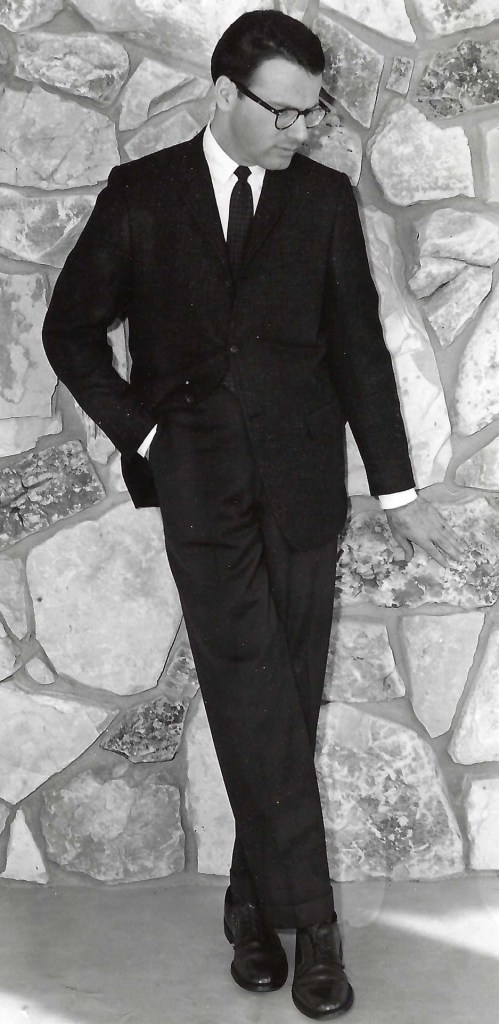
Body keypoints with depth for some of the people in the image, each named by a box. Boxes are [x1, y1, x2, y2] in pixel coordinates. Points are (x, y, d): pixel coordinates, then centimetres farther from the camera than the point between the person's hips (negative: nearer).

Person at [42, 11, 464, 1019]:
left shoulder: (326, 199, 6)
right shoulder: (142, 195, 3)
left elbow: (359, 348, 7)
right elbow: (72, 328, 10)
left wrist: (397, 489, 4)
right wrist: (140, 430, 0)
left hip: (302, 485, 2)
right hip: (201, 485, -1)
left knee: (287, 703, 4)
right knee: (252, 693, -9)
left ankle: (255, 901, 19)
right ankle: (308, 917, -5)